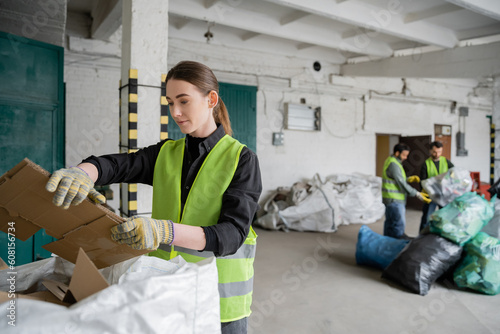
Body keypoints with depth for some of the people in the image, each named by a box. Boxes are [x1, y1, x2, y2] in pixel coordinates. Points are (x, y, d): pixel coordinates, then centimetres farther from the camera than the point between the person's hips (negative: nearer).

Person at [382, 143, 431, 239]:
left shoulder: (390, 161, 14)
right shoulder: (393, 164, -18)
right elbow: (401, 184, -20)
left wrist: (408, 179, 5)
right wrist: (417, 194, -17)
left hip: (391, 199, 11)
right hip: (394, 199, -11)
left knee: (390, 222, 16)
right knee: (399, 224, -7)